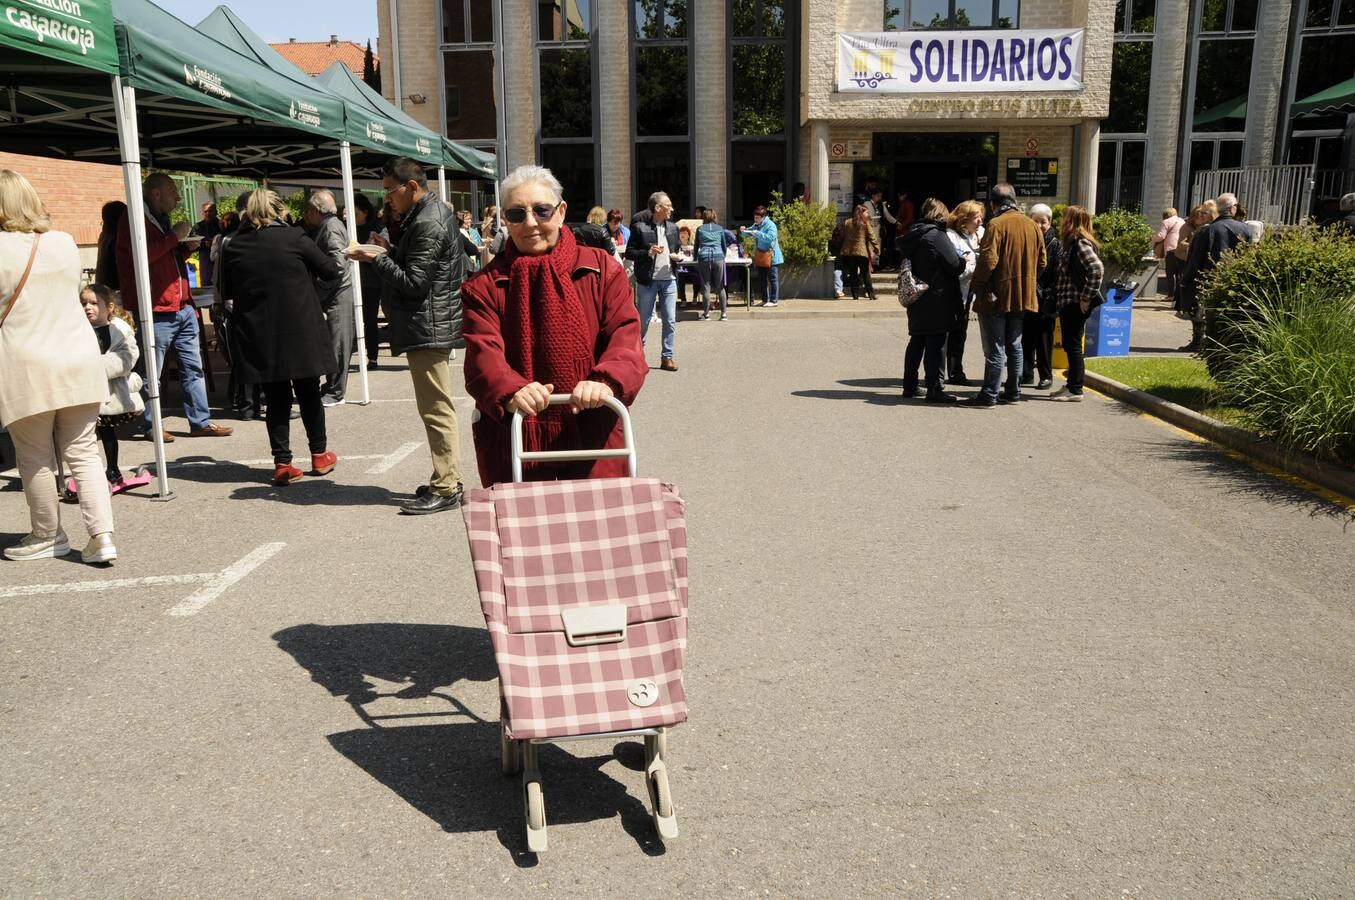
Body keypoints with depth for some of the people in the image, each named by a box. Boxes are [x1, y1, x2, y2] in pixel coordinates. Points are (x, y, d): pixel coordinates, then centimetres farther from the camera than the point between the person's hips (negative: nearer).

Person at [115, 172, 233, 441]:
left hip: (183, 306, 9)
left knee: (193, 367, 9)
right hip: (158, 310, -9)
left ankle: (200, 421, 15)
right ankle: (148, 426, 9)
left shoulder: (162, 219, 22)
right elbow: (143, 254, -22)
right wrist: (174, 237, -15)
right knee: (152, 372, -1)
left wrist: (186, 247, 11)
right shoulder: (133, 221, -7)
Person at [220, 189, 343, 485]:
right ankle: (320, 455, 21)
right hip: (300, 332, -2)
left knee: (276, 399, 8)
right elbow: (331, 271, 0)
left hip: (258, 336, 2)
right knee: (309, 394, 12)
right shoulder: (294, 238, -7)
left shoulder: (234, 246, 2)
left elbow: (228, 291, 12)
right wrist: (338, 266, 20)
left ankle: (282, 463, 7)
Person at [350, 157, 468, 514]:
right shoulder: (432, 212, 16)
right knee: (438, 407, 15)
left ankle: (446, 489, -3)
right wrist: (390, 251, 7)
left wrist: (378, 258, -10)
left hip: (428, 327, -11)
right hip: (432, 326, 11)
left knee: (436, 408, -7)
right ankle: (448, 480, 23)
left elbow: (414, 283, -20)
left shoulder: (427, 224, -17)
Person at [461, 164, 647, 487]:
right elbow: (483, 352, -11)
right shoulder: (485, 285, 4)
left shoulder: (602, 269, 5)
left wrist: (606, 382, -28)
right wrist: (510, 391, -33)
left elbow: (625, 336, -6)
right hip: (512, 437, 0)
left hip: (594, 434, 0)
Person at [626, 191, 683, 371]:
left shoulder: (672, 227, 9)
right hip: (647, 281, -4)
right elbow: (629, 253, -5)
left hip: (668, 280, 4)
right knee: (643, 320, 7)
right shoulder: (640, 227, -6)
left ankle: (667, 357, 7)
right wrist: (648, 252, -19)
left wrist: (676, 256, -1)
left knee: (670, 320, 0)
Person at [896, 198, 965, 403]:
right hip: (937, 301, -8)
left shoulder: (911, 235, 8)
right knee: (935, 344, -3)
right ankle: (934, 389, -1)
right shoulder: (937, 236, -15)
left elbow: (903, 263, 16)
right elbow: (955, 265, -15)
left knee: (916, 341, 15)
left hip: (916, 301, 8)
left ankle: (909, 386, 21)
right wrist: (963, 260, 7)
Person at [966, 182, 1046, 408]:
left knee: (995, 348, -3)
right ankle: (1013, 391, 22)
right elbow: (1041, 262, 10)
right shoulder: (1033, 226, 6)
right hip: (1023, 295, 6)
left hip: (996, 296, -6)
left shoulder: (996, 224, -15)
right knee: (1014, 346, 16)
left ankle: (989, 395, 0)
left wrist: (977, 285, -8)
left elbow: (988, 261, -21)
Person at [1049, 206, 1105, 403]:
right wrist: (1058, 294, 12)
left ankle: (1075, 390, 3)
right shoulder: (1072, 243, 14)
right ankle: (1072, 386, 22)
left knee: (1073, 345, -3)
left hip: (1076, 304, -9)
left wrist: (1086, 297, -21)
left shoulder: (1081, 244, -15)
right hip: (1068, 303, 9)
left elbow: (1097, 269, -26)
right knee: (1069, 345, 14)